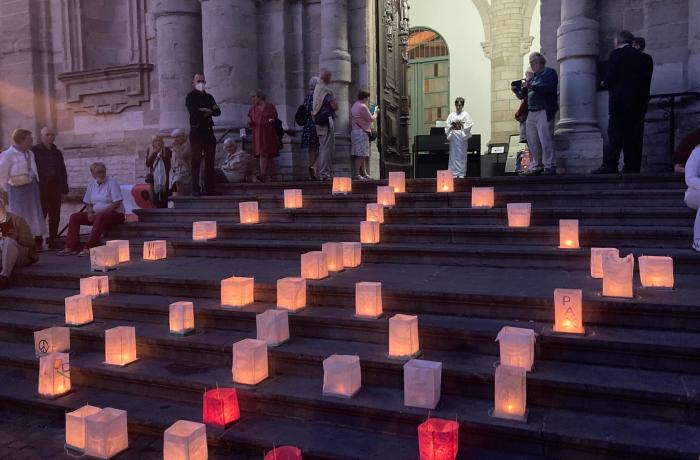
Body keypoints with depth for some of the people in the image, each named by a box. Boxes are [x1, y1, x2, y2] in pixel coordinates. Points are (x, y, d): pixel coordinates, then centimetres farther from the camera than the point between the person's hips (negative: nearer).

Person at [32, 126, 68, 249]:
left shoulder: (57, 152, 17)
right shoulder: (35, 151, 0)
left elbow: (63, 171, 18)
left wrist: (64, 187, 10)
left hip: (55, 189, 5)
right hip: (41, 189, -5)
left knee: (55, 216, 7)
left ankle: (52, 240, 16)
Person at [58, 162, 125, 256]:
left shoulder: (112, 183, -7)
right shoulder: (91, 185, 12)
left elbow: (116, 203, -15)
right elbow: (88, 203, 16)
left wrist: (101, 212, -21)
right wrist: (89, 213, -7)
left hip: (115, 214, -7)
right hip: (96, 214, 7)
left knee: (100, 217, -38)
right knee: (74, 217, -6)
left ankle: (88, 249, -39)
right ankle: (71, 247, -10)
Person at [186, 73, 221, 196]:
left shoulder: (209, 97, 18)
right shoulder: (191, 97, 2)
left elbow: (218, 112, 7)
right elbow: (193, 111, -13)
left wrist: (207, 111, -11)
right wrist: (209, 111, -3)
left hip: (208, 131, 5)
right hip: (196, 131, -5)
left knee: (210, 161, 3)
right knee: (196, 161, -4)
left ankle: (209, 188, 7)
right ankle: (196, 189, -3)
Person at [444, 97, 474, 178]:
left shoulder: (466, 115, 4)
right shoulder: (451, 115, 12)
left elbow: (469, 126, -2)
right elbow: (447, 125, 9)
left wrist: (461, 124, -15)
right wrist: (451, 126, -9)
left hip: (462, 137, -3)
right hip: (453, 137, 3)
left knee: (461, 155, -2)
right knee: (453, 155, 1)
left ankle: (461, 174, 2)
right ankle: (454, 173, 6)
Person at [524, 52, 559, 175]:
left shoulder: (550, 73, 4)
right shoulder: (533, 77, 25)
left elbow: (549, 88, -15)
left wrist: (531, 87, -21)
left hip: (544, 112, -7)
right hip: (531, 113, 7)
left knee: (546, 140, -11)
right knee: (532, 142, 5)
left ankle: (550, 166, -7)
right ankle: (537, 166, 12)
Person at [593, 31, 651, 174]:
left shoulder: (616, 54, -4)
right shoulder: (641, 56, 14)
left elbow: (610, 78, -11)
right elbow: (646, 80, 12)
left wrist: (606, 84, 9)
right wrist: (644, 99, 20)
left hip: (620, 102, -6)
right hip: (639, 103, 6)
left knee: (615, 135, -7)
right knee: (634, 136, 6)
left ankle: (610, 165, -12)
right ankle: (633, 167, 6)